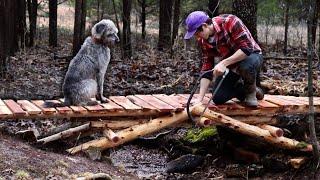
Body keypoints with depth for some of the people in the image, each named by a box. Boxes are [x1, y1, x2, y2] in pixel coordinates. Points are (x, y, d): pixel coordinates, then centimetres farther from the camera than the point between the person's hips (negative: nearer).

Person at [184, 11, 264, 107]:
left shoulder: (229, 22, -29)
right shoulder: (203, 41, -9)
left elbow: (247, 48, -34)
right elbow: (207, 69, -8)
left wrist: (223, 63, -42)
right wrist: (200, 99, -16)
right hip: (230, 66, 5)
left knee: (246, 66, -40)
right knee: (218, 99, -8)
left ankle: (251, 92, -8)